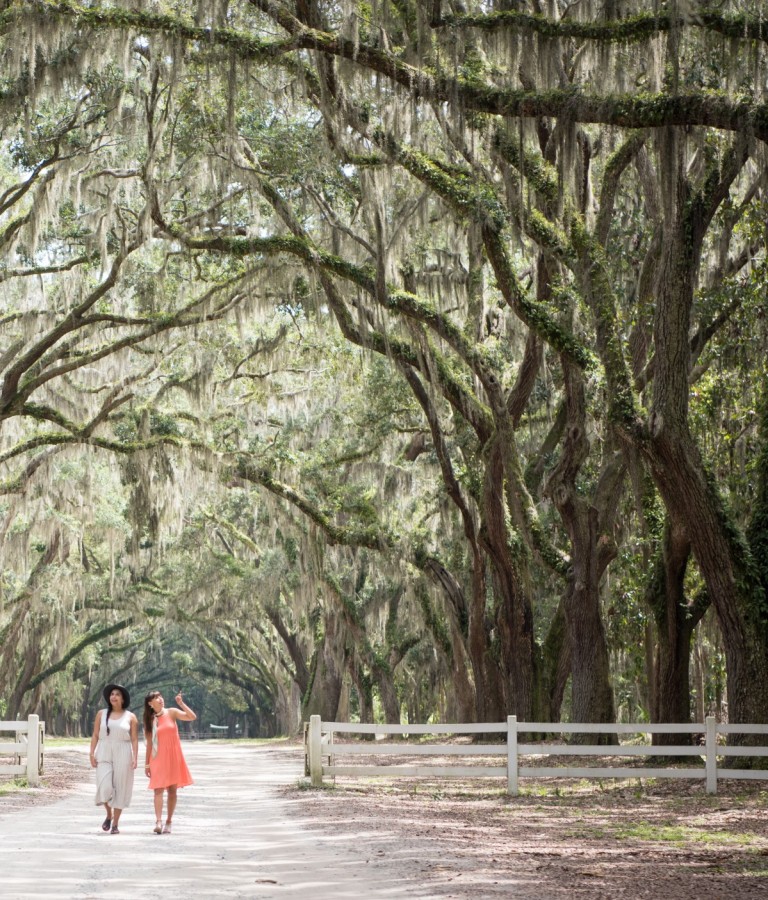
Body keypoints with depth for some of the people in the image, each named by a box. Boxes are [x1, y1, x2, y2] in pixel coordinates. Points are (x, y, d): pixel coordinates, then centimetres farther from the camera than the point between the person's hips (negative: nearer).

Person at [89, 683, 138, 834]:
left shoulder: (130, 717, 4)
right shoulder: (101, 714, 8)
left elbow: (134, 740, 1)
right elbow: (95, 736, 7)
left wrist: (135, 758, -9)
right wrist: (92, 754, -3)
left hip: (122, 755, -1)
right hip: (104, 754, 1)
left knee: (120, 788, 1)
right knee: (104, 787, -12)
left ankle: (115, 824, 10)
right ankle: (109, 814, 15)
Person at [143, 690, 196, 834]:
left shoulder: (171, 712, 2)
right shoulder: (150, 720, 4)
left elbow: (192, 717, -10)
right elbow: (149, 743, 8)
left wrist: (181, 703, -15)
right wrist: (147, 763, 7)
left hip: (173, 757, 0)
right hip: (158, 758, 0)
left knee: (172, 790, 4)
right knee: (158, 789, -11)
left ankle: (169, 822, 12)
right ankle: (158, 822, -19)